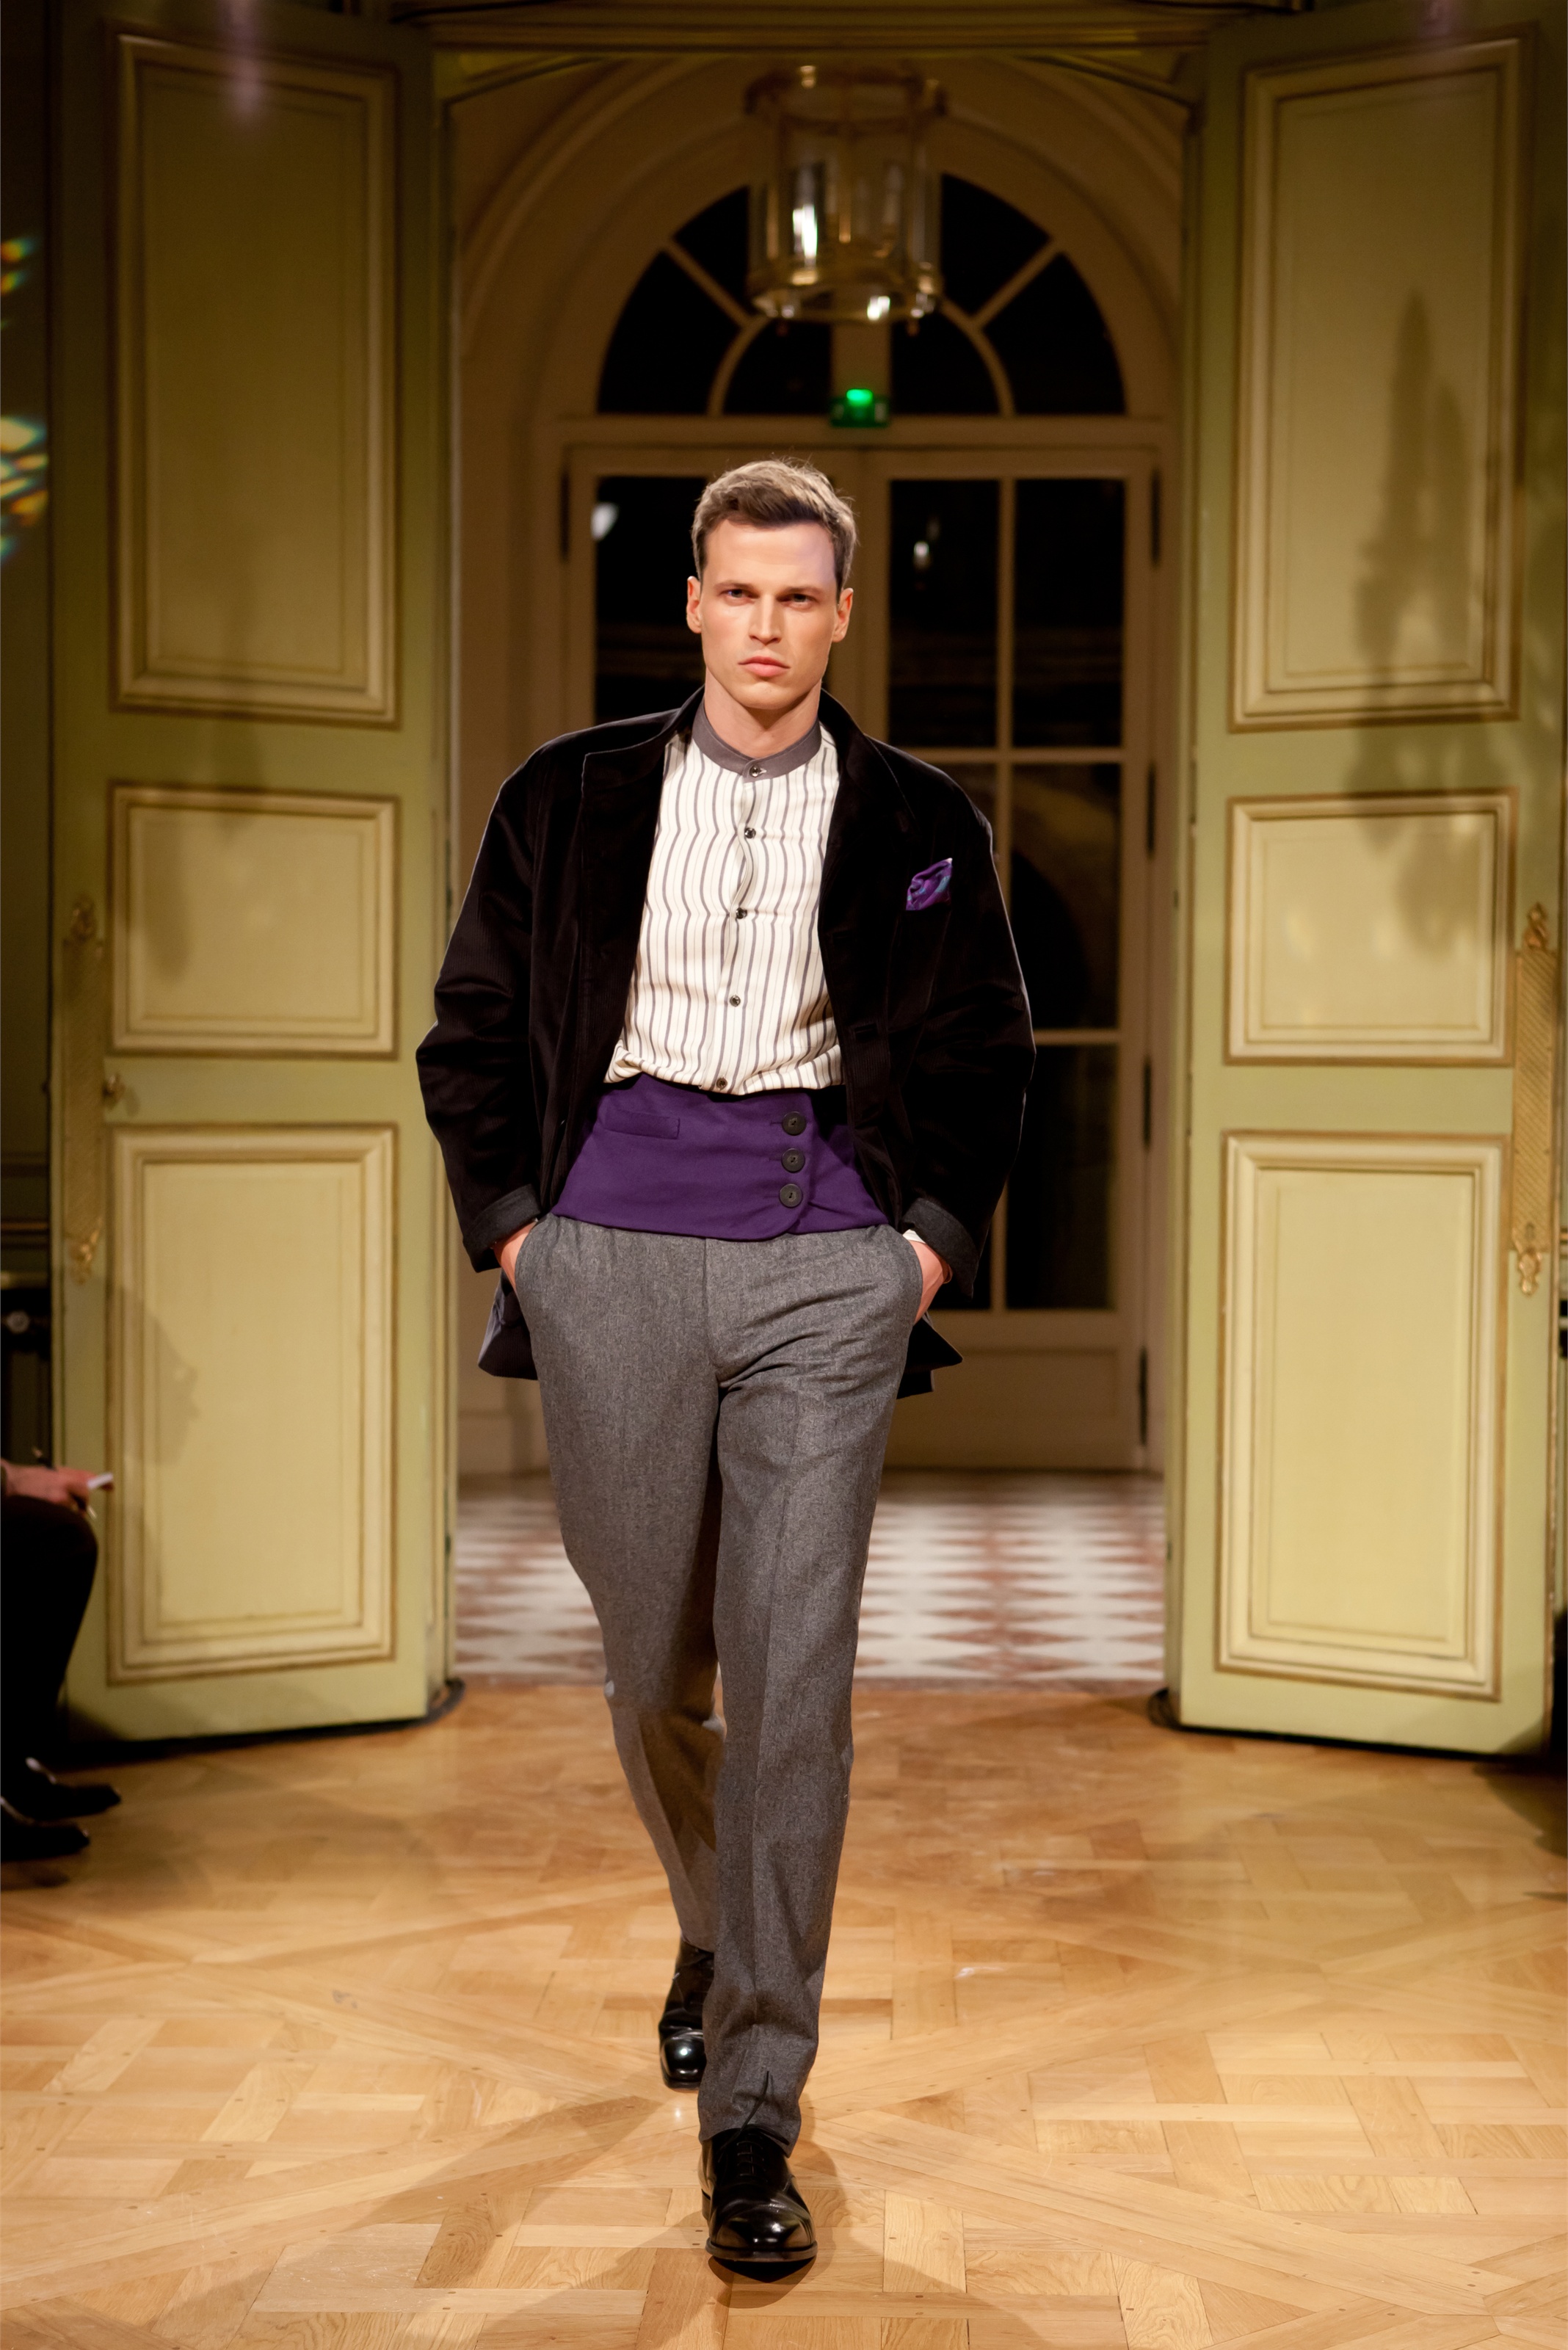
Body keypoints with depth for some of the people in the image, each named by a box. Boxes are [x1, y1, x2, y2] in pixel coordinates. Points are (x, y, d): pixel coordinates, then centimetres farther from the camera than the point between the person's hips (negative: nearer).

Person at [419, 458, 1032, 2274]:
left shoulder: (919, 825, 7)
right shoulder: (570, 799, 8)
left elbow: (986, 1054, 16)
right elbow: (471, 1028, 12)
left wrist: (933, 1236, 4)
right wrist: (512, 1221, 3)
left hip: (823, 1263, -1)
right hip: (614, 1253, 1)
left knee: (793, 1684, -8)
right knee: (652, 1665, 11)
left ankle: (751, 2121, -1)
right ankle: (714, 1927, 42)